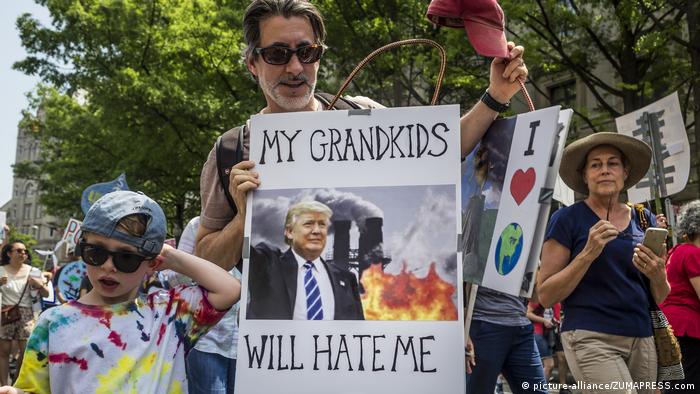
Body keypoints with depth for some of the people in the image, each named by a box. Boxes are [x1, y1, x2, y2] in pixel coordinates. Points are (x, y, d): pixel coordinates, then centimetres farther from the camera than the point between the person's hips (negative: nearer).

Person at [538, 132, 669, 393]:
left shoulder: (644, 220, 9)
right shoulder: (566, 219, -4)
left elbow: (660, 298, 14)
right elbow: (546, 296, -7)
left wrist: (658, 276, -8)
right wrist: (588, 253, -17)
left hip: (642, 339, 5)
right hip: (590, 338, -5)